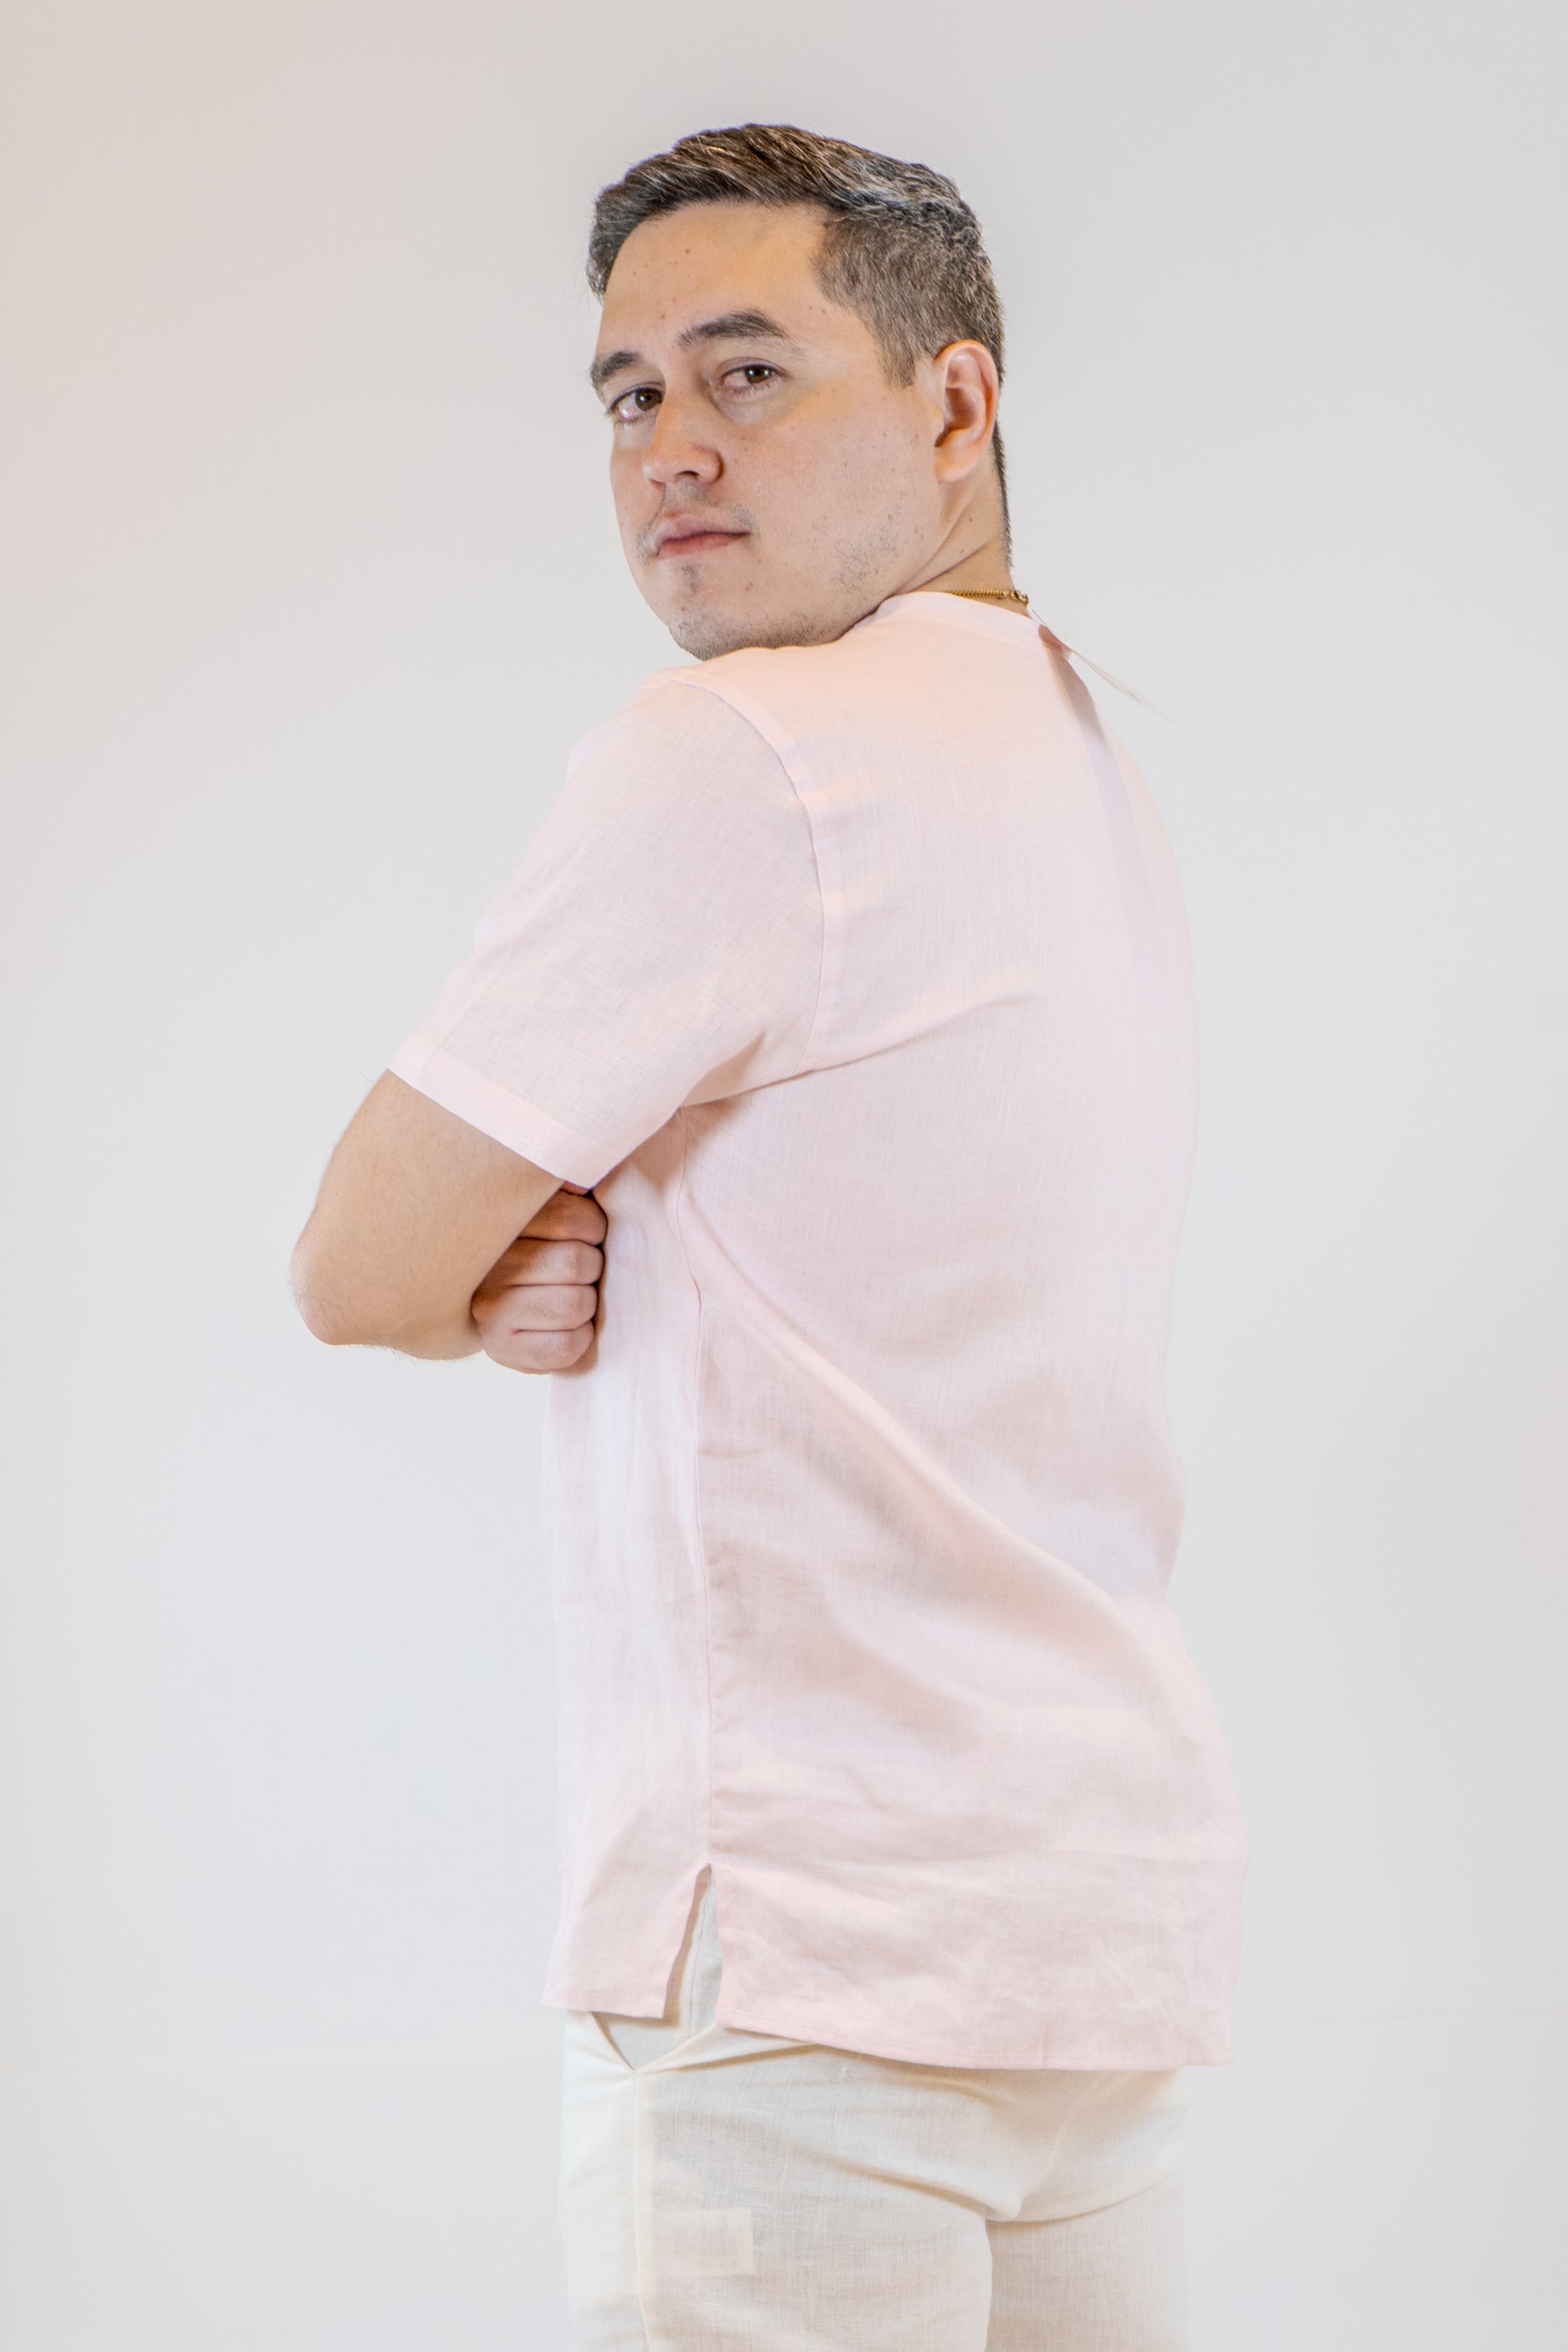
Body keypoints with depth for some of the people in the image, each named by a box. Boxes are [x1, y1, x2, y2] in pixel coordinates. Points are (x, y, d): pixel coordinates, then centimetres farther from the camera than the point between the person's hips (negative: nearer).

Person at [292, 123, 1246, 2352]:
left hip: (819, 1943, -9)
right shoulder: (1087, 776, 16)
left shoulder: (737, 759, -13)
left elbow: (356, 1271, -9)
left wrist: (487, 1288, 11)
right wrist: (537, 1282, -2)